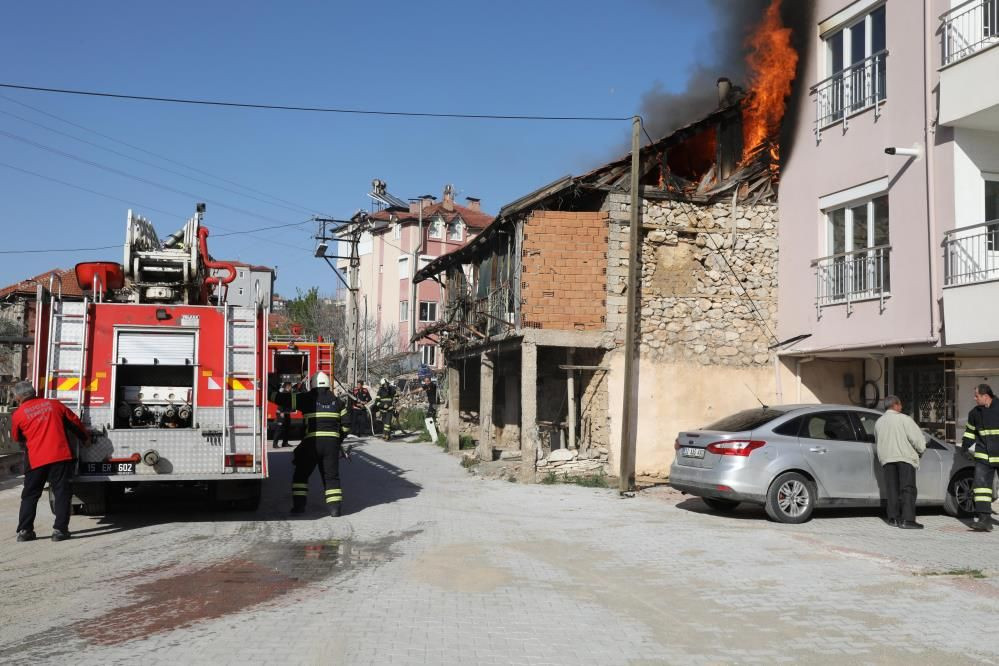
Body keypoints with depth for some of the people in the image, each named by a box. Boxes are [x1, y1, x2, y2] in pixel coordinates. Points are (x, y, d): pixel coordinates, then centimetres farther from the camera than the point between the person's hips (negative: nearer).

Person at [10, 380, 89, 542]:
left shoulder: (18, 415, 4)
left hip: (35, 460, 0)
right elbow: (75, 422, 17)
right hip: (60, 456, 0)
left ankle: (24, 530, 12)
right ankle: (59, 530, -1)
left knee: (30, 495, 13)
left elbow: (17, 438, 19)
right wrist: (85, 438, 32)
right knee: (62, 493, 4)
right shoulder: (54, 404, 9)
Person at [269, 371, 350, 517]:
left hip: (312, 442, -2)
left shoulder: (307, 398, 2)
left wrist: (270, 394, 16)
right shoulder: (337, 401, 12)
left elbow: (285, 399, 1)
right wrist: (339, 439, 24)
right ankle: (335, 507, 1)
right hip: (332, 442, 3)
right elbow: (346, 424, 12)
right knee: (331, 475, 8)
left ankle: (299, 505, 9)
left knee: (301, 473, 13)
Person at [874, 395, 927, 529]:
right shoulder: (904, 419, -4)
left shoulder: (879, 422, 14)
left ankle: (893, 518, 9)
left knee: (892, 489, 10)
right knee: (907, 489, -7)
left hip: (886, 458, 5)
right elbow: (917, 437, -6)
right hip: (905, 457, -5)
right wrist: (921, 450, 11)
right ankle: (907, 519, -15)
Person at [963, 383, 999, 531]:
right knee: (981, 483, -7)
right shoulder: (975, 412, 9)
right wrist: (966, 447, 20)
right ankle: (984, 518, -10)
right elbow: (970, 431, 22)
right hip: (983, 456, 4)